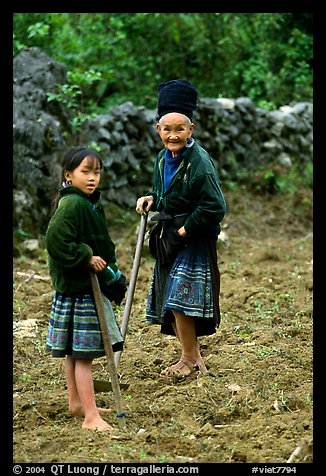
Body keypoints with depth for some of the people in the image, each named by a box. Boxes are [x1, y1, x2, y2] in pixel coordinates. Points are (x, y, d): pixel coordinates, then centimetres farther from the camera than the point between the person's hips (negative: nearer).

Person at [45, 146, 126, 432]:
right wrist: (86, 258, -20)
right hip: (77, 290, -10)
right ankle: (91, 417, -6)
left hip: (89, 286, 10)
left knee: (75, 352, 18)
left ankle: (77, 403, 28)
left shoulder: (90, 204, 14)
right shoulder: (71, 204, -17)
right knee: (84, 354, -8)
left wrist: (110, 273, 14)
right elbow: (56, 240, -27)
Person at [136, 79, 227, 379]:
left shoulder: (199, 162, -20)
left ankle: (190, 360, 6)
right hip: (169, 239, 9)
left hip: (193, 240, -9)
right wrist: (151, 199, 2)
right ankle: (193, 358, 23)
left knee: (179, 298, -10)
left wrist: (185, 230, -16)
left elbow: (215, 207, -22)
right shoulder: (164, 158, 6)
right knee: (169, 302, 11)